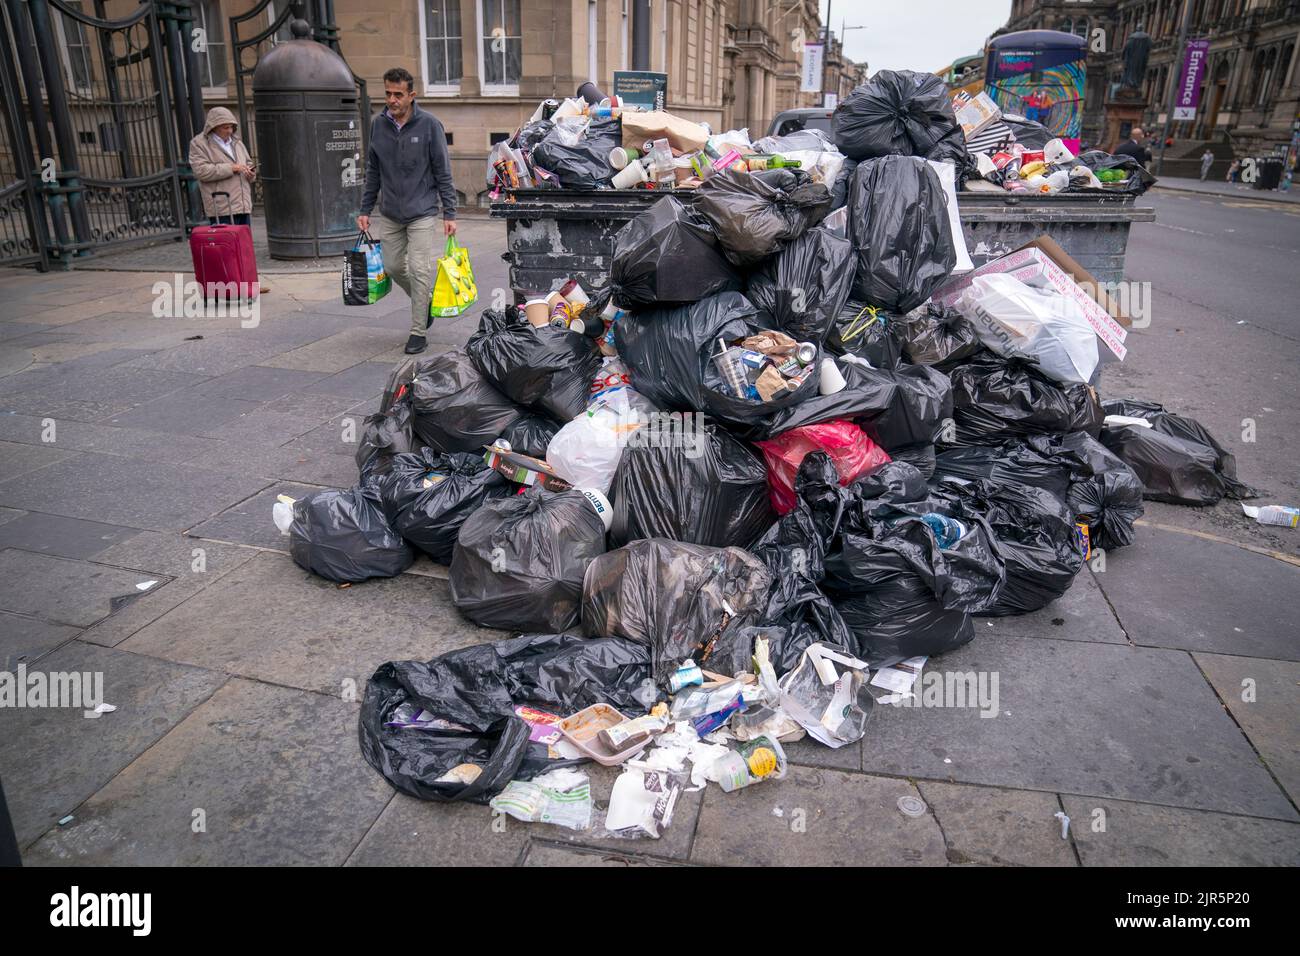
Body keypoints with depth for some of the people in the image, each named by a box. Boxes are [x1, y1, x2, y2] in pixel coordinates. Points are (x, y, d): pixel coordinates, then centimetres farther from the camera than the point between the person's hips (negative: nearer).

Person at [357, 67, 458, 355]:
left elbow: (443, 172, -5)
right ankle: (424, 301, 35)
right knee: (394, 267, 8)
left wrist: (449, 214, -9)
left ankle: (418, 332, 4)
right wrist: (365, 210, 9)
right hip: (390, 213, 5)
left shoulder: (429, 124, -8)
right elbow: (373, 171, 11)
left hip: (421, 212, -4)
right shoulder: (379, 124, 4)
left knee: (419, 270, -7)